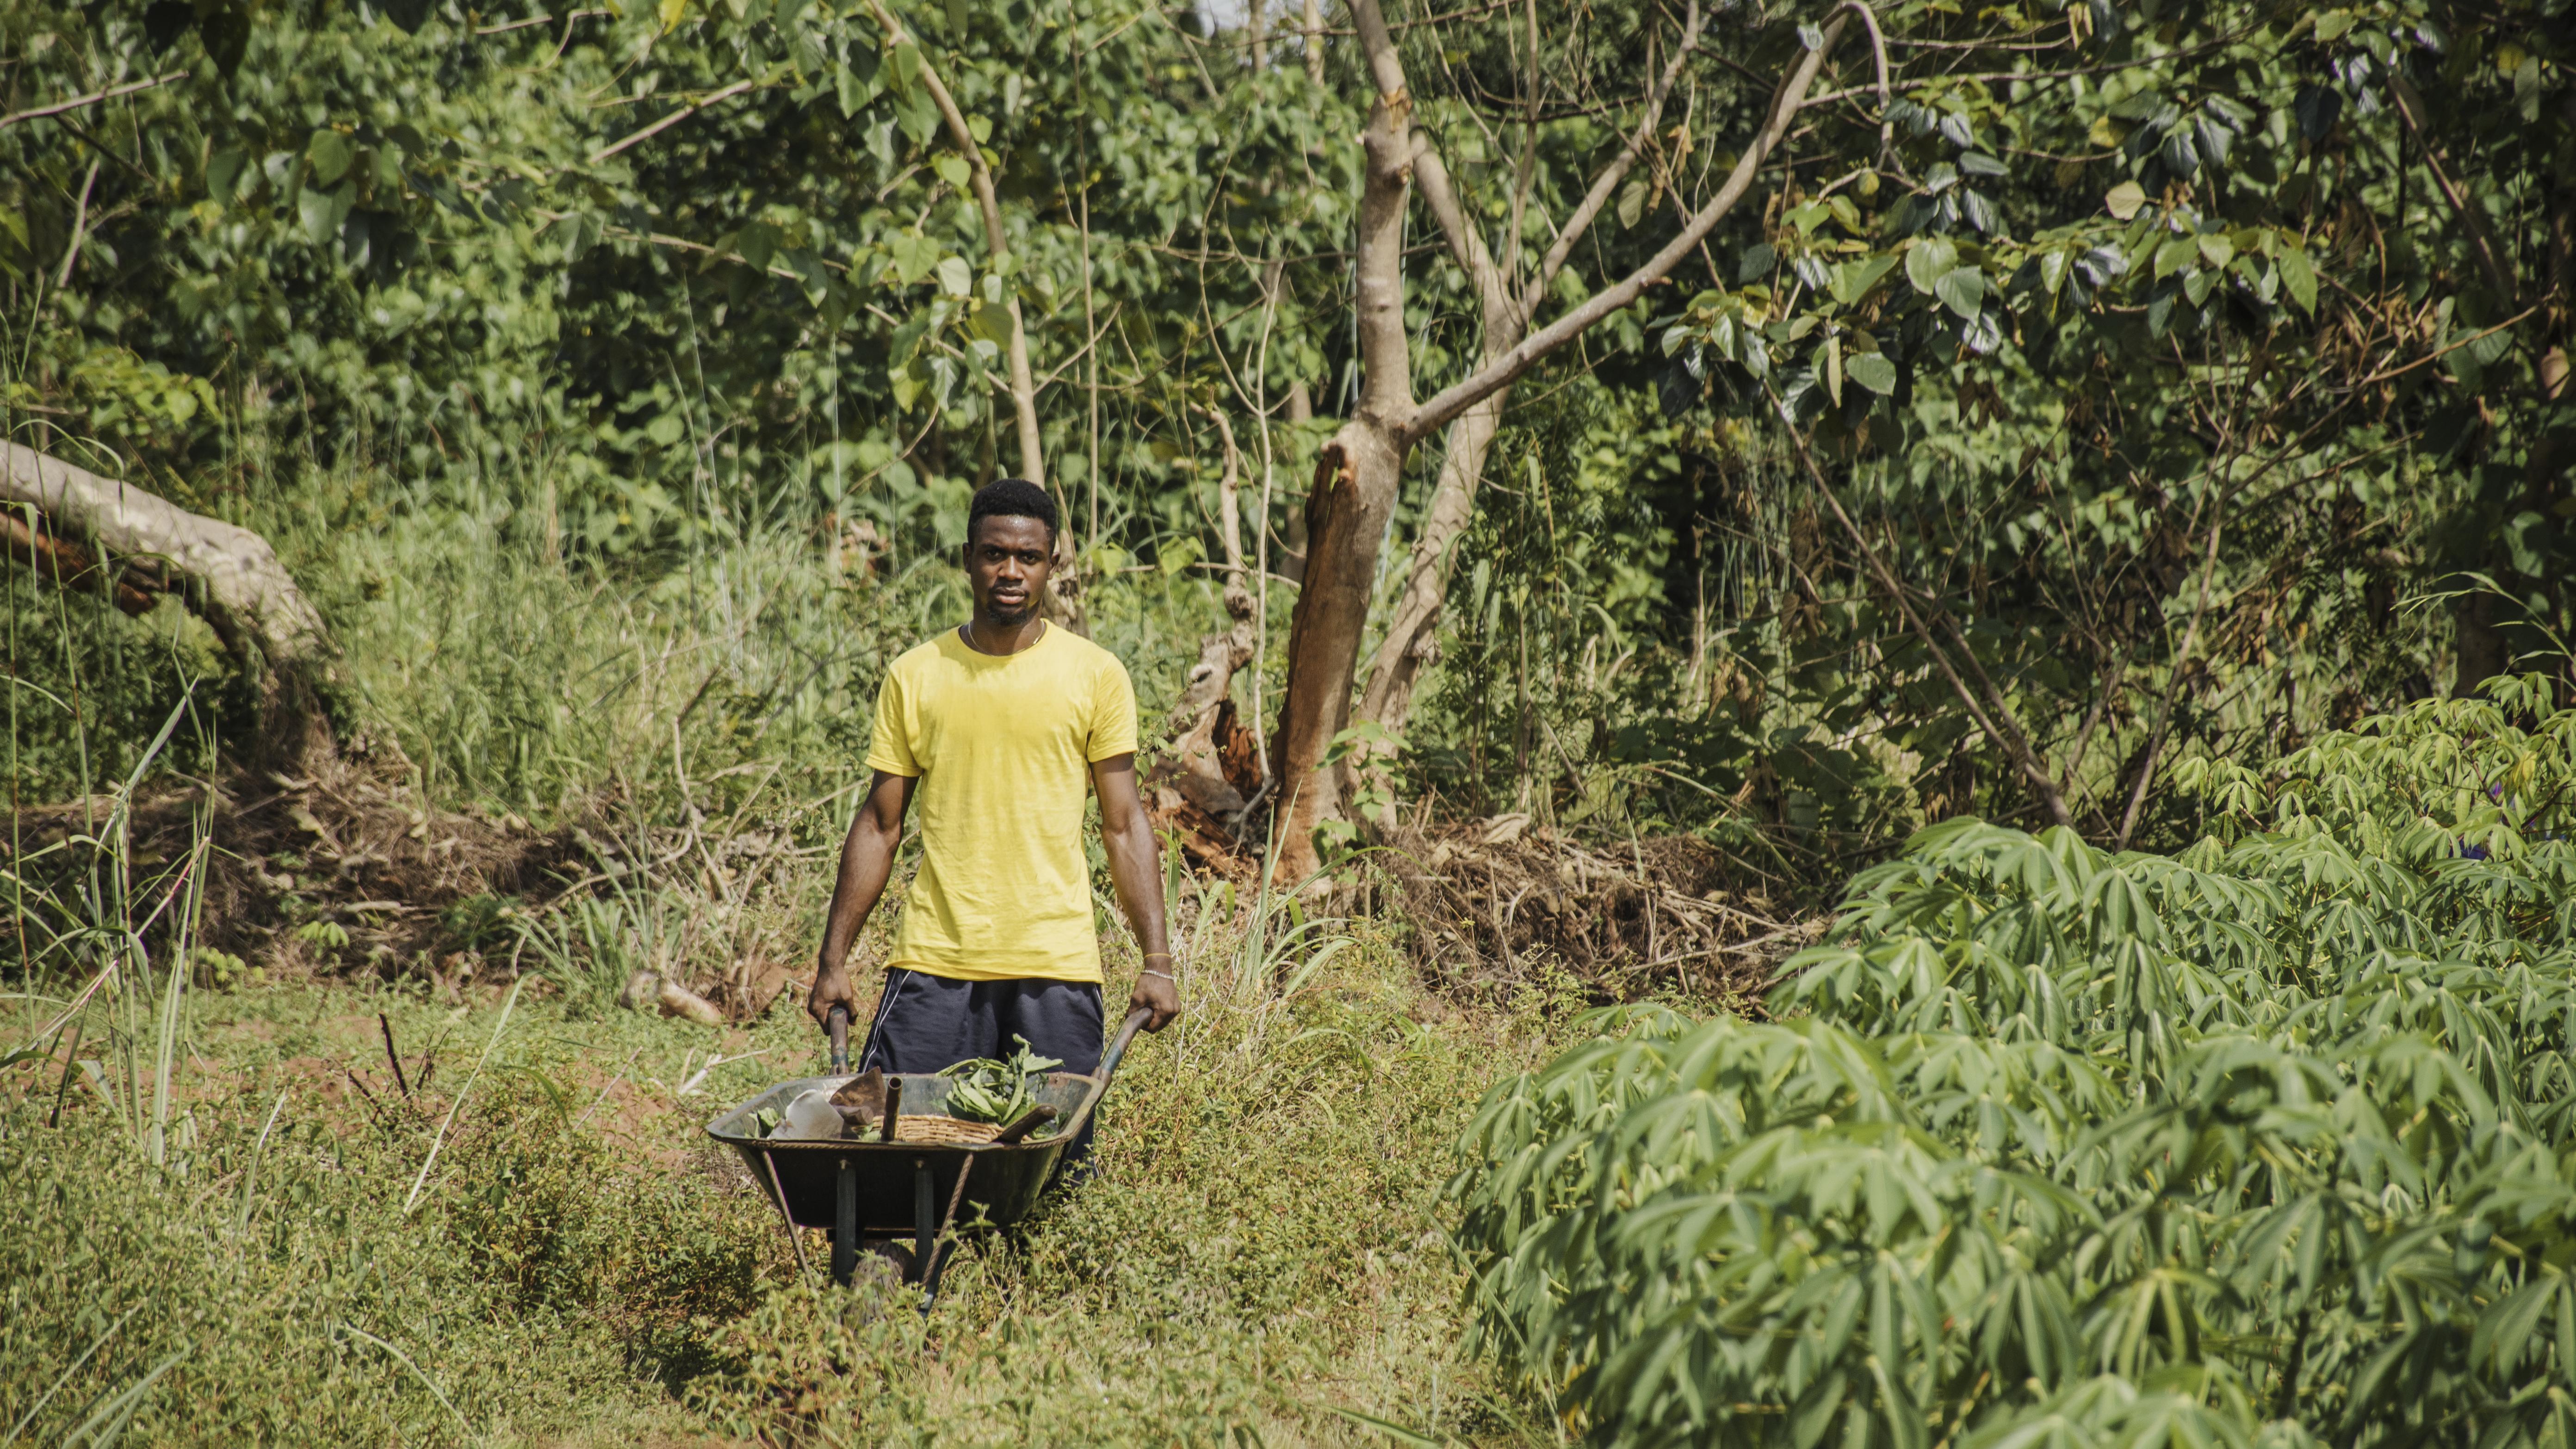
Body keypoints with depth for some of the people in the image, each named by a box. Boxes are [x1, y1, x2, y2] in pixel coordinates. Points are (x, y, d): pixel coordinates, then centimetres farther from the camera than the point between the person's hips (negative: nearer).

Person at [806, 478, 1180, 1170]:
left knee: (1059, 1160, -2)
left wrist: (1157, 960, -4)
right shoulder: (914, 677, 6)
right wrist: (834, 958, 6)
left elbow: (1124, 824, 4)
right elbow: (879, 826, 10)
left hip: (1057, 964, -1)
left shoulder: (1095, 676, 3)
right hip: (935, 959, 1)